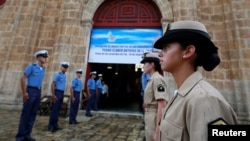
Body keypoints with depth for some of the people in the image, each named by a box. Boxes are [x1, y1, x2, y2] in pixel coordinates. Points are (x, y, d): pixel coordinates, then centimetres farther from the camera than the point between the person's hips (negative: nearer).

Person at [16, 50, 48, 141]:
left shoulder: (43, 69, 12)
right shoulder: (32, 66, -5)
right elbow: (23, 79, -9)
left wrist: (39, 92, 10)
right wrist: (24, 92, -13)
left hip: (38, 92, 6)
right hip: (31, 91, -6)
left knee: (33, 114, 8)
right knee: (25, 114, -1)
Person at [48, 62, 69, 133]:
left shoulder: (65, 76, 14)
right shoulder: (58, 75, -9)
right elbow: (52, 85, -13)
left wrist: (62, 94, 12)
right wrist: (53, 95, -17)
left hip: (62, 93, 8)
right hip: (57, 93, -8)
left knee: (58, 110, 13)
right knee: (54, 110, -3)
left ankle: (55, 125, 22)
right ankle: (51, 126, 7)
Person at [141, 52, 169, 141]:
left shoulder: (157, 79, -19)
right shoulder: (152, 79, 10)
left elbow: (162, 105, -24)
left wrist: (157, 130, -23)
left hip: (155, 118, -9)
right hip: (150, 117, 9)